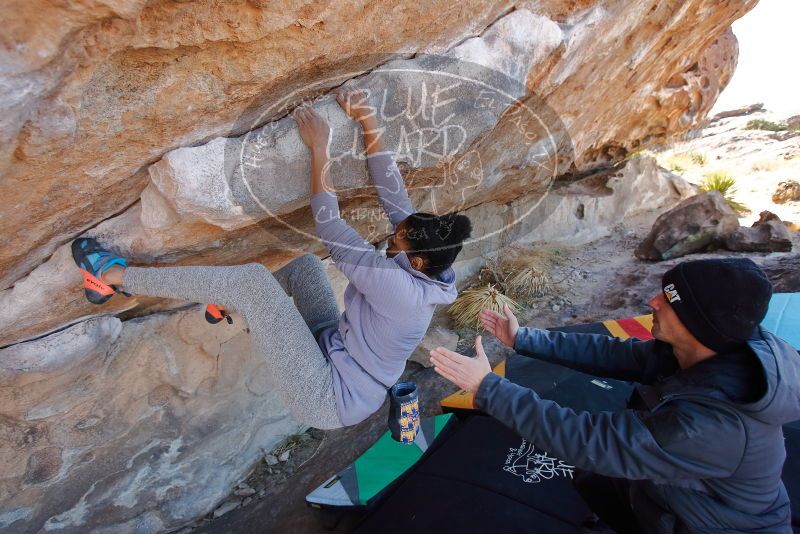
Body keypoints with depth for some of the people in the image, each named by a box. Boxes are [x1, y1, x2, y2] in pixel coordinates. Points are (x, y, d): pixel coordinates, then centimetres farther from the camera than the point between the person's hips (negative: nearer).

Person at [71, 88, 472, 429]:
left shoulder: (398, 287, -32)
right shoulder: (424, 271, -7)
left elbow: (329, 227, -26)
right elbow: (393, 192, -6)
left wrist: (319, 148, -19)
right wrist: (369, 123, -5)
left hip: (329, 401, -8)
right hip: (335, 351, 8)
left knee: (253, 280, -22)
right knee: (304, 265, 9)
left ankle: (116, 277, -7)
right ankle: (234, 304, 30)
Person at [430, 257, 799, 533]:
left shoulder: (714, 425, -40)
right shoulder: (713, 354, -15)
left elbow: (589, 441, -40)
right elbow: (615, 355, -9)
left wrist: (488, 388, -37)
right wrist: (523, 339, -8)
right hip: (676, 495, 6)